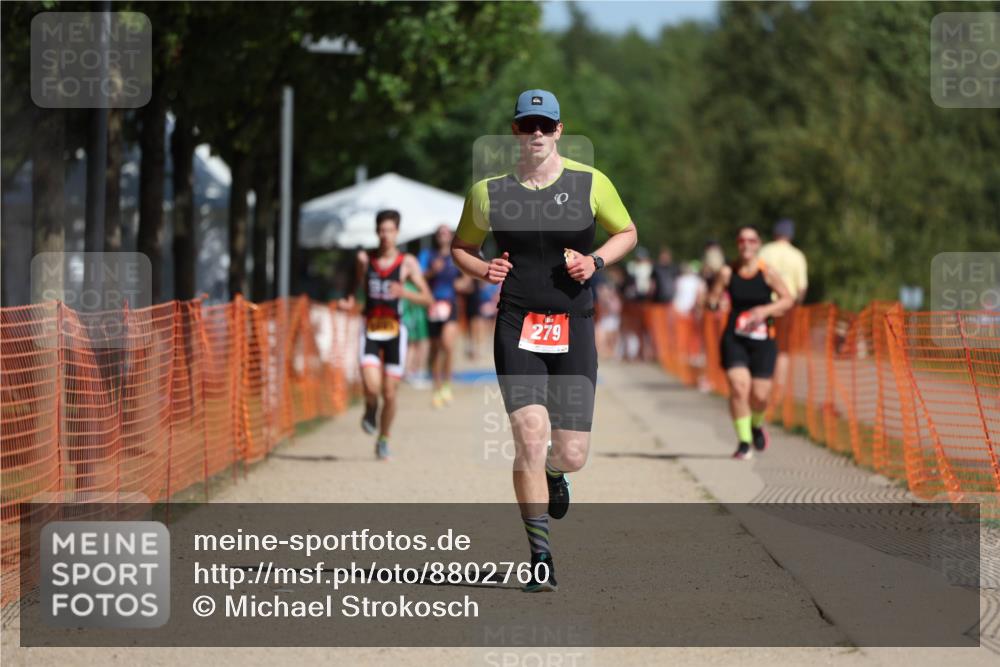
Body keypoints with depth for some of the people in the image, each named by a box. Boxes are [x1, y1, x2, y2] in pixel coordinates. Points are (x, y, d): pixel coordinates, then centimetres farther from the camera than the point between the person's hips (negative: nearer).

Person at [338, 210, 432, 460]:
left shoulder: (407, 263, -4)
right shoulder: (364, 259, 3)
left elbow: (427, 298, -7)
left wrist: (404, 293, -26)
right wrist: (349, 303, -4)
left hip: (394, 331, 0)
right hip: (370, 331, 1)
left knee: (389, 394, 3)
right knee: (371, 387, -19)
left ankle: (384, 439, 24)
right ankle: (370, 410, 16)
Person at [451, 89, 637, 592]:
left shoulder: (589, 184, 1)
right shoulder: (488, 191, 2)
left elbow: (627, 232, 15)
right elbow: (461, 246, 17)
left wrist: (596, 260, -5)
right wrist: (483, 270, -4)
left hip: (573, 328, 1)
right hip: (517, 325, -1)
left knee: (571, 454, 0)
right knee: (530, 436, -16)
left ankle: (552, 473, 41)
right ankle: (541, 559, -9)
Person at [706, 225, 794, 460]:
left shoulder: (767, 273, -4)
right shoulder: (727, 273, -1)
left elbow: (787, 300, 1)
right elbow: (712, 299, 6)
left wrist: (766, 310, -16)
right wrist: (713, 303, -19)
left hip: (762, 340, 0)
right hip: (734, 338, 0)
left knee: (760, 395, 0)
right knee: (738, 388, -16)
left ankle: (757, 426, 35)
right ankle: (744, 442, -5)